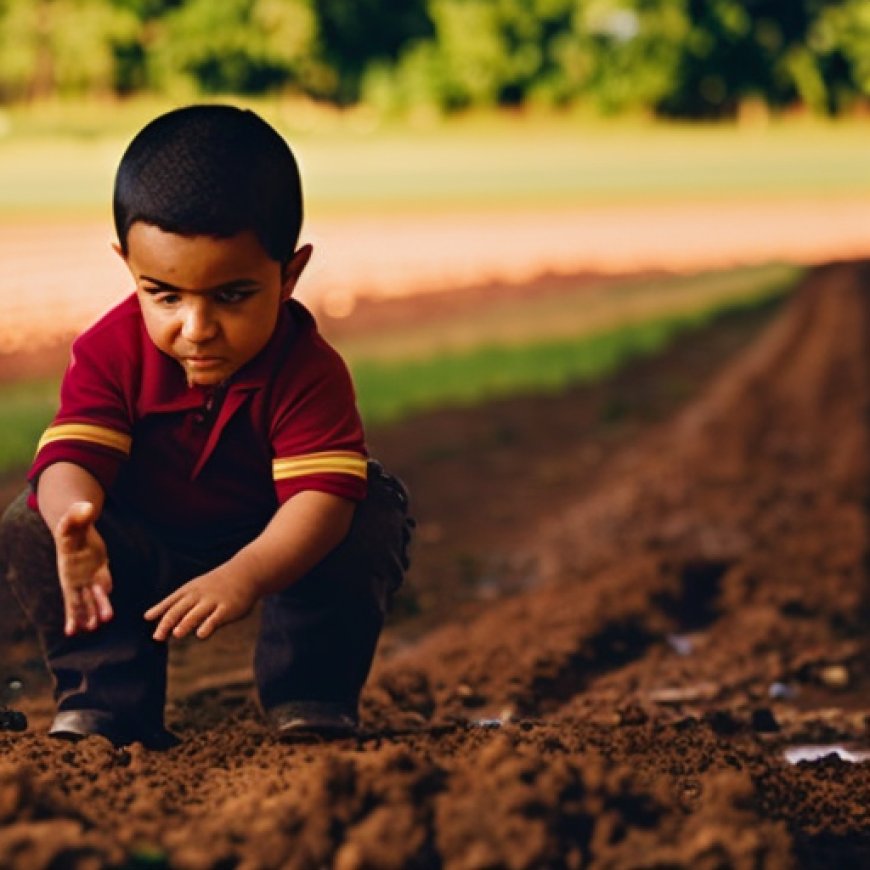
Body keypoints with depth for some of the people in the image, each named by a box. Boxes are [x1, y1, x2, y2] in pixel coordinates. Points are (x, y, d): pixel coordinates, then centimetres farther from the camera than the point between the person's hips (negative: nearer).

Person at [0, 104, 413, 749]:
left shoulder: (310, 372, -28)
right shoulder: (109, 352, -22)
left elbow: (322, 495, -39)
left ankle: (311, 697, -14)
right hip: (142, 549, 1)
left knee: (379, 515, -27)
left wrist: (246, 575, -59)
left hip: (271, 544, -1)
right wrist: (74, 521, -59)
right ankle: (107, 701, -15)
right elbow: (72, 457, -31)